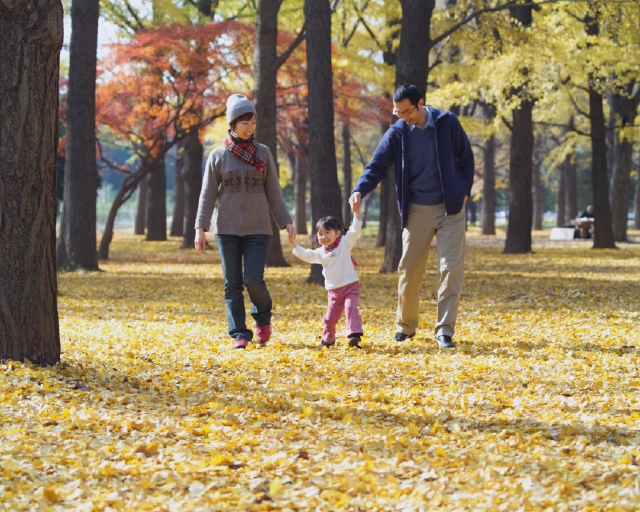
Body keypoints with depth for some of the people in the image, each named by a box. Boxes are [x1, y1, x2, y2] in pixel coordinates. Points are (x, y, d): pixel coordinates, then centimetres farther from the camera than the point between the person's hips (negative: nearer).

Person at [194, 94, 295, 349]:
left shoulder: (263, 153, 5)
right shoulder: (218, 155, 3)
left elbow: (273, 192, 8)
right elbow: (208, 194, 3)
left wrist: (286, 222, 3)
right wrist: (200, 228, -4)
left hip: (258, 229, 0)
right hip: (227, 230, 0)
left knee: (253, 280, -10)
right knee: (233, 284, 0)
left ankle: (263, 318, 18)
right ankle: (239, 333, 7)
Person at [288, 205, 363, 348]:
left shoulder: (345, 243, -4)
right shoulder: (320, 252, 9)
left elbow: (355, 231, -14)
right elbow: (306, 255, 14)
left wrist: (356, 213, -26)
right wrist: (294, 245, 3)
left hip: (350, 286, -5)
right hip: (333, 290, 5)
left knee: (351, 308, -22)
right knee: (330, 316, 9)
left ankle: (354, 335, -27)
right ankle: (328, 339, 27)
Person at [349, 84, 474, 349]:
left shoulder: (447, 123, -6)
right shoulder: (397, 133, -6)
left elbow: (466, 158, 6)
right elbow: (376, 167, -7)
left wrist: (465, 191, -2)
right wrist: (359, 190, -25)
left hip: (450, 208, -1)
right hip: (417, 210, 1)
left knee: (451, 267, -8)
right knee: (409, 270, 4)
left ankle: (445, 330, -7)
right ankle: (405, 326, 22)